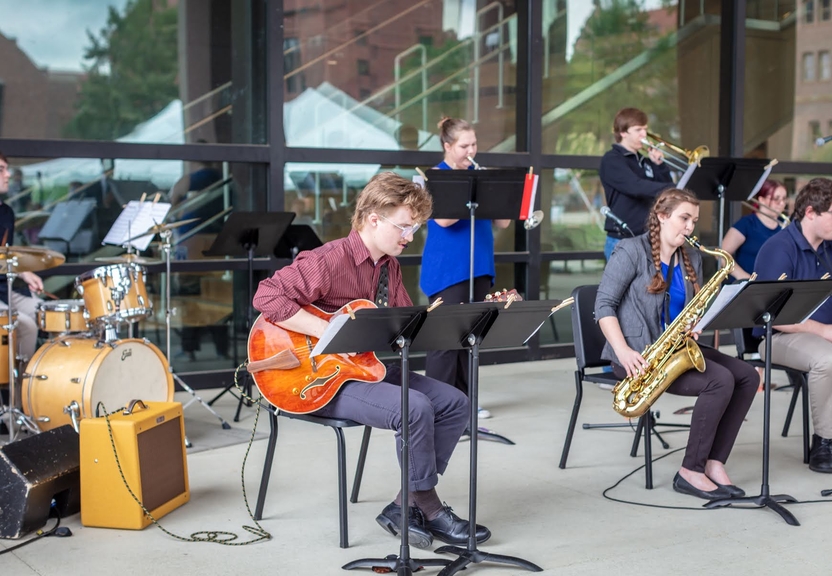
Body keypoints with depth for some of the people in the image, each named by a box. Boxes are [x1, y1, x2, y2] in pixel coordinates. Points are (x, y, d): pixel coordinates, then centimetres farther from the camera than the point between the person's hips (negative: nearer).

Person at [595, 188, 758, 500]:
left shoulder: (691, 259, 12)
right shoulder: (631, 251, -9)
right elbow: (604, 304, -13)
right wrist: (622, 350, -24)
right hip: (637, 354, -8)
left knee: (747, 376, -9)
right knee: (721, 380, -24)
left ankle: (713, 463, -9)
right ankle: (691, 472, -17)